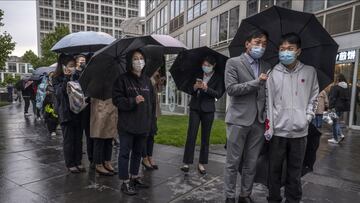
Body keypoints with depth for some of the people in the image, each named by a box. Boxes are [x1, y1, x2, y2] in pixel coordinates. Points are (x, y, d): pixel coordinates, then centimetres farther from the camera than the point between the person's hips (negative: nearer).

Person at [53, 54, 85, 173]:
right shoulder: (58, 79, -2)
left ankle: (78, 162, 21)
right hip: (66, 113, -4)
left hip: (77, 112, 4)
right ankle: (70, 164, 16)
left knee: (78, 139, 10)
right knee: (69, 140, 4)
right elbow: (59, 92, -18)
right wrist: (67, 78, -24)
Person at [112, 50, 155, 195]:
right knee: (125, 152, 3)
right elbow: (116, 99, -10)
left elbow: (152, 101, 13)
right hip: (127, 125, -5)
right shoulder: (122, 79, -6)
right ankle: (125, 182, 14)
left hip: (143, 124, 6)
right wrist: (133, 101, -24)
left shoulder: (147, 80, 10)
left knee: (138, 152, 16)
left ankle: (134, 177, 32)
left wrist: (150, 120, 8)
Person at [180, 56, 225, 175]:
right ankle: (187, 162, -1)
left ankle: (202, 163, 13)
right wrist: (195, 87, -16)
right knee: (191, 135, -6)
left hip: (208, 109, -1)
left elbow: (218, 94, -8)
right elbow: (190, 91, 6)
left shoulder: (218, 78, 1)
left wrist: (206, 88, -22)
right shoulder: (198, 75, 8)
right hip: (195, 108, 1)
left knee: (205, 137, 4)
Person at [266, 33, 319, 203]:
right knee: (275, 169, 9)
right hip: (278, 130, -1)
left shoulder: (310, 72, 4)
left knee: (295, 170, 11)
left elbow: (313, 98, 11)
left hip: (299, 131, 1)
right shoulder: (273, 73, 0)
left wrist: (307, 118, -2)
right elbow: (268, 101, -1)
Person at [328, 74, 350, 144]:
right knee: (337, 121, 22)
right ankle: (341, 134, 13)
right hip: (344, 107, 8)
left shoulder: (335, 88, -14)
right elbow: (348, 98, 16)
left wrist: (331, 107, -17)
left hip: (337, 107, -8)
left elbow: (332, 98, -18)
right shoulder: (347, 88, 11)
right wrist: (347, 106, 21)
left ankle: (335, 139, 6)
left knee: (335, 122, 1)